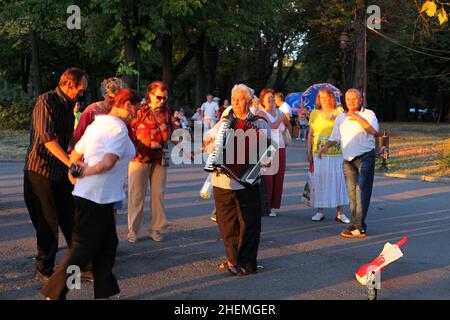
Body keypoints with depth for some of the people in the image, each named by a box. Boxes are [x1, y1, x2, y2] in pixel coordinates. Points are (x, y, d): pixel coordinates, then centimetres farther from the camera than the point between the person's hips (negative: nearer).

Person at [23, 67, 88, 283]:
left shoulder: (69, 106, 13)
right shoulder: (46, 101, -14)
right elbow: (47, 137, -26)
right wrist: (70, 162, -33)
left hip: (61, 172, 8)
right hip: (40, 171, -7)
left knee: (71, 220, 7)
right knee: (48, 223, -1)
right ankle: (43, 271, 13)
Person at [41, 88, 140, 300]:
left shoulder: (97, 124, 14)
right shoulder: (119, 128, -14)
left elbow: (74, 156, 17)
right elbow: (108, 162, -25)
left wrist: (75, 175, 24)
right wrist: (88, 172, -9)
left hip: (93, 195, 9)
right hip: (97, 197, -9)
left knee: (107, 245, 14)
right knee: (83, 249, -1)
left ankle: (103, 293, 20)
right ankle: (55, 294, 7)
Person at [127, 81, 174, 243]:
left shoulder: (166, 111, 10)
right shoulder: (140, 110, -4)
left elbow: (170, 134, 17)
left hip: (160, 158, 4)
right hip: (140, 156, -3)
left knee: (158, 194, 6)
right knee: (137, 194, 3)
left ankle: (156, 228, 17)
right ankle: (133, 230, 12)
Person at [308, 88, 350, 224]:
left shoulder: (338, 113, 7)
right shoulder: (314, 113, 10)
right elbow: (310, 134, 12)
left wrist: (335, 119, -11)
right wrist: (309, 152, 10)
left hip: (337, 152, -1)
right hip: (319, 152, 1)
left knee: (338, 177, -4)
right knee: (319, 178, -2)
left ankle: (340, 213, 2)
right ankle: (320, 211, 7)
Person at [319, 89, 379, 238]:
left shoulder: (368, 114, 1)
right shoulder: (340, 118, 16)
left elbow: (374, 131, -17)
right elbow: (334, 137, 19)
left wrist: (357, 118, -16)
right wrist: (326, 146, -1)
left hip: (365, 157, -5)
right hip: (348, 160, 5)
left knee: (361, 191, -13)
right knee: (352, 193, 6)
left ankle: (359, 227, -15)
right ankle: (356, 224, 13)